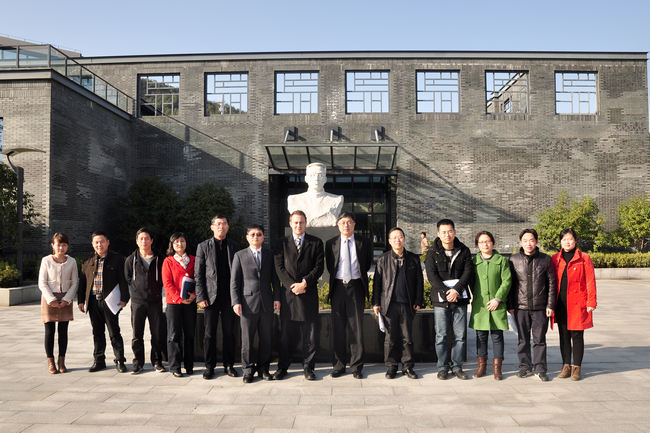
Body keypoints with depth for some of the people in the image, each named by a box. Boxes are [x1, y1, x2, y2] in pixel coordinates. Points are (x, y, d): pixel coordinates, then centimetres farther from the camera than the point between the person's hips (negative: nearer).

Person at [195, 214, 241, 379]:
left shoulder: (234, 246, 7)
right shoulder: (203, 246, 3)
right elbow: (198, 274, 1)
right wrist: (201, 297, -6)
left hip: (229, 296, 1)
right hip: (211, 296, -1)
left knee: (229, 332, 7)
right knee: (210, 333, 5)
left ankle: (229, 365, 18)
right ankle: (209, 366, 16)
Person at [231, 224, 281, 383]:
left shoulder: (270, 254, 11)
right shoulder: (240, 255, 6)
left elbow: (275, 278, 11)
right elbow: (234, 282, 3)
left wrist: (276, 298, 1)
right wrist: (236, 302, -6)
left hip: (267, 304, 2)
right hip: (248, 303, -2)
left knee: (266, 339, 6)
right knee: (247, 340, 2)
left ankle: (263, 368, 19)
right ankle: (248, 370, 15)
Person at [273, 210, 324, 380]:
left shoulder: (316, 243, 7)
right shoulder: (281, 243, 9)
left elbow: (319, 267, -1)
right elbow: (279, 267, 1)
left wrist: (305, 283, -13)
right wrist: (292, 285, -11)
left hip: (309, 294, 0)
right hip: (288, 293, 1)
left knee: (309, 333, 4)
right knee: (284, 333, 5)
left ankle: (308, 367, 15)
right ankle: (283, 367, 17)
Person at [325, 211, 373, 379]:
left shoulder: (364, 242, 3)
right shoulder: (331, 243, 5)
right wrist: (337, 278, 12)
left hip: (356, 287, -1)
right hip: (338, 287, 1)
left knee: (357, 328, 2)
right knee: (337, 329, 6)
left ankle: (356, 366, 11)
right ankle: (339, 365, 16)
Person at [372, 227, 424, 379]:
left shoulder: (414, 259, 8)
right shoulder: (383, 259, 5)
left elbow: (419, 281, 9)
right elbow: (377, 282, 6)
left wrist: (418, 301, 3)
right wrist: (376, 303, 2)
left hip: (407, 305, 1)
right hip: (389, 304, -1)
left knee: (407, 338, 6)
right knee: (390, 338, 4)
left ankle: (408, 366, 18)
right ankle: (391, 366, 16)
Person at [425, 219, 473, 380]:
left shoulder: (464, 251, 7)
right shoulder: (433, 253, 3)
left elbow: (468, 272, -2)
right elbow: (432, 275, -5)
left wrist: (456, 290, -15)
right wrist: (445, 292, -16)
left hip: (460, 299, 1)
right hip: (440, 300, -1)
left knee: (460, 335, 5)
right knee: (441, 336, 2)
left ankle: (457, 366, 18)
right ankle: (443, 367, 14)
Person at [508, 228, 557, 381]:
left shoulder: (545, 259, 3)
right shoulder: (514, 260, 4)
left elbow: (552, 284, 5)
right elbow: (510, 284, 7)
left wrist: (550, 305, -1)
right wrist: (510, 305, 3)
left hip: (540, 307, -1)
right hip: (521, 307, 1)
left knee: (540, 339, 4)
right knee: (523, 339, 8)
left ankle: (540, 369, 14)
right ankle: (525, 367, 20)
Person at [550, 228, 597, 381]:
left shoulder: (584, 258, -1)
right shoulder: (555, 259, 8)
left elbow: (590, 281, -2)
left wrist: (591, 302, -7)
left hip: (577, 304, -3)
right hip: (560, 304, 3)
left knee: (577, 335, 2)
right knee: (564, 335, 9)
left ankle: (576, 367, 13)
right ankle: (566, 365, 18)